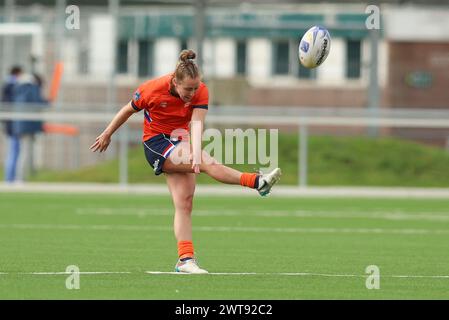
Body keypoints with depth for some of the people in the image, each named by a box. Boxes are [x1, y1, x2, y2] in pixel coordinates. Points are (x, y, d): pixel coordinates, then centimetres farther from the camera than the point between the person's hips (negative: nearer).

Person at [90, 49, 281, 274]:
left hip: (179, 143, 5)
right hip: (155, 143, -5)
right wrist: (107, 135, 8)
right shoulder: (152, 89, -19)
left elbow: (197, 123, -26)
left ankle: (185, 259, -5)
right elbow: (128, 110, -3)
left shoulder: (201, 92, -13)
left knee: (184, 203, -3)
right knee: (207, 162, -27)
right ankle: (257, 182, -38)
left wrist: (196, 151, -44)